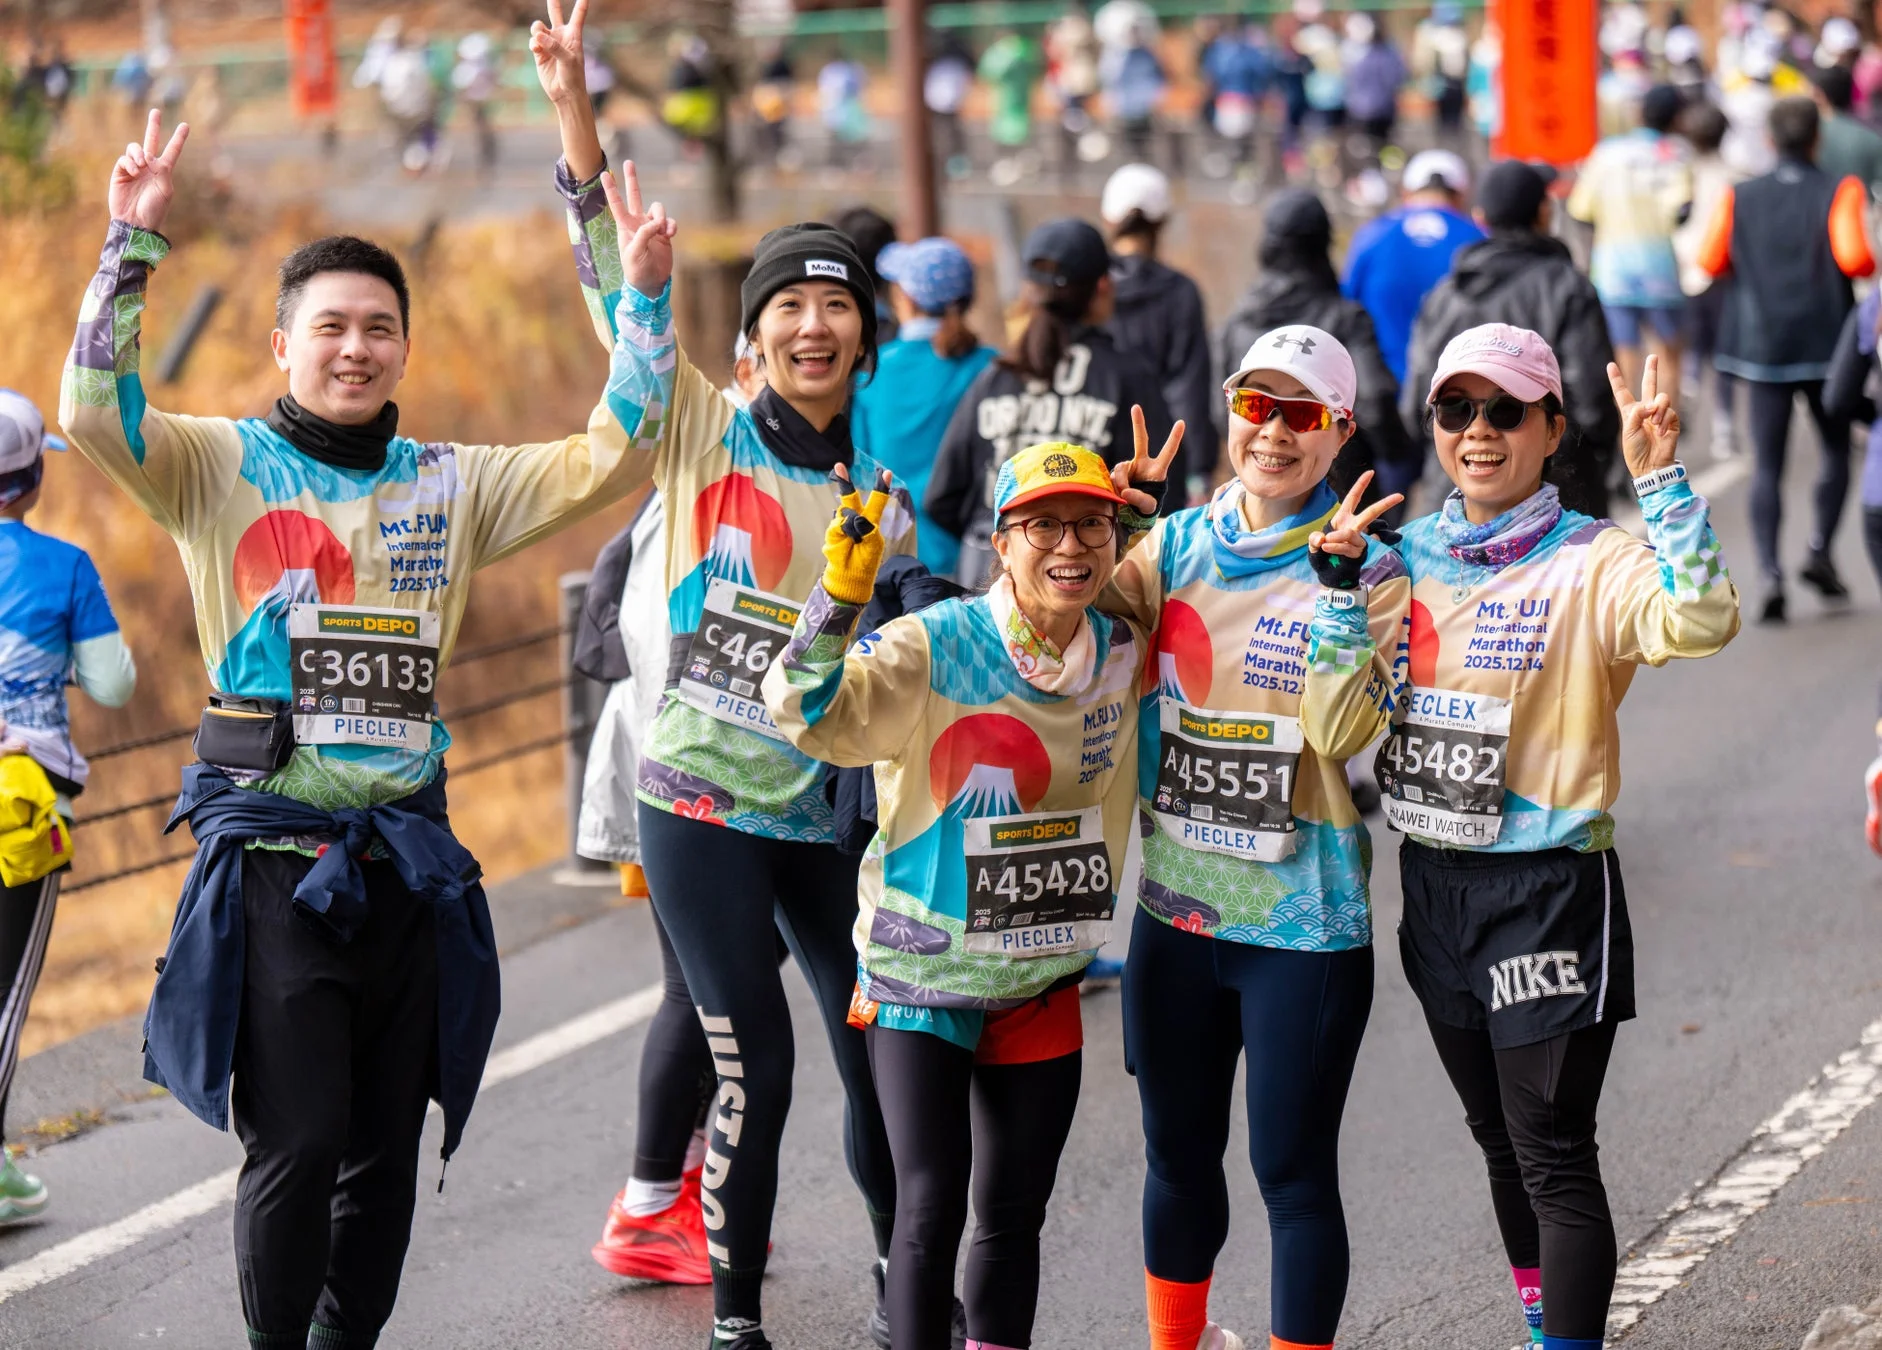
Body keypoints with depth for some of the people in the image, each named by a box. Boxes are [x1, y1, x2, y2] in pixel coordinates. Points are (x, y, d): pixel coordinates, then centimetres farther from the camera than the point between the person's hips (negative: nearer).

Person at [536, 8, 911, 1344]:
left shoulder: (886, 492, 7)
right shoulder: (705, 432, -3)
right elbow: (629, 298, -13)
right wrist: (576, 117, -21)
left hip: (834, 817, 3)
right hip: (705, 805, -3)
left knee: (880, 1056, 7)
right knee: (757, 1069, -5)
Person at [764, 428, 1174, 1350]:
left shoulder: (1124, 653, -2)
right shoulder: (935, 649, -17)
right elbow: (809, 717, -27)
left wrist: (1149, 525, 0)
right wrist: (842, 595, -42)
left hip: (1042, 986, 5)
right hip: (922, 979, -5)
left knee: (1014, 1211, 12)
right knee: (931, 1208, -10)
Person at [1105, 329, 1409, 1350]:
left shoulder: (1368, 569, -7)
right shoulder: (1175, 547, 6)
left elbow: (1343, 731, -18)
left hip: (1303, 922, -4)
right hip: (1178, 909, 5)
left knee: (1292, 1169, 0)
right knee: (1178, 1154, 19)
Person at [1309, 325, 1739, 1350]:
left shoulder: (1592, 564, -11)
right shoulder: (1407, 557, 6)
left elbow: (1700, 622, -31)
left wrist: (1658, 479, -33)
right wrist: (1341, 580, -10)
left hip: (1549, 890, -6)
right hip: (1435, 881, 6)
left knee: (1552, 1156, -6)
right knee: (1498, 1137, 20)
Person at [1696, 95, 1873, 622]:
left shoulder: (1740, 197, 0)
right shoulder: (1837, 193, -7)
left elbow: (1711, 261, -1)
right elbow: (1853, 256, -19)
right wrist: (1866, 266, 2)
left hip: (1762, 345, 2)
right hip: (1826, 341, -1)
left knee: (1768, 465, 2)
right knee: (1837, 450, 17)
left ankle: (1770, 573, -12)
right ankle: (1819, 549, 3)